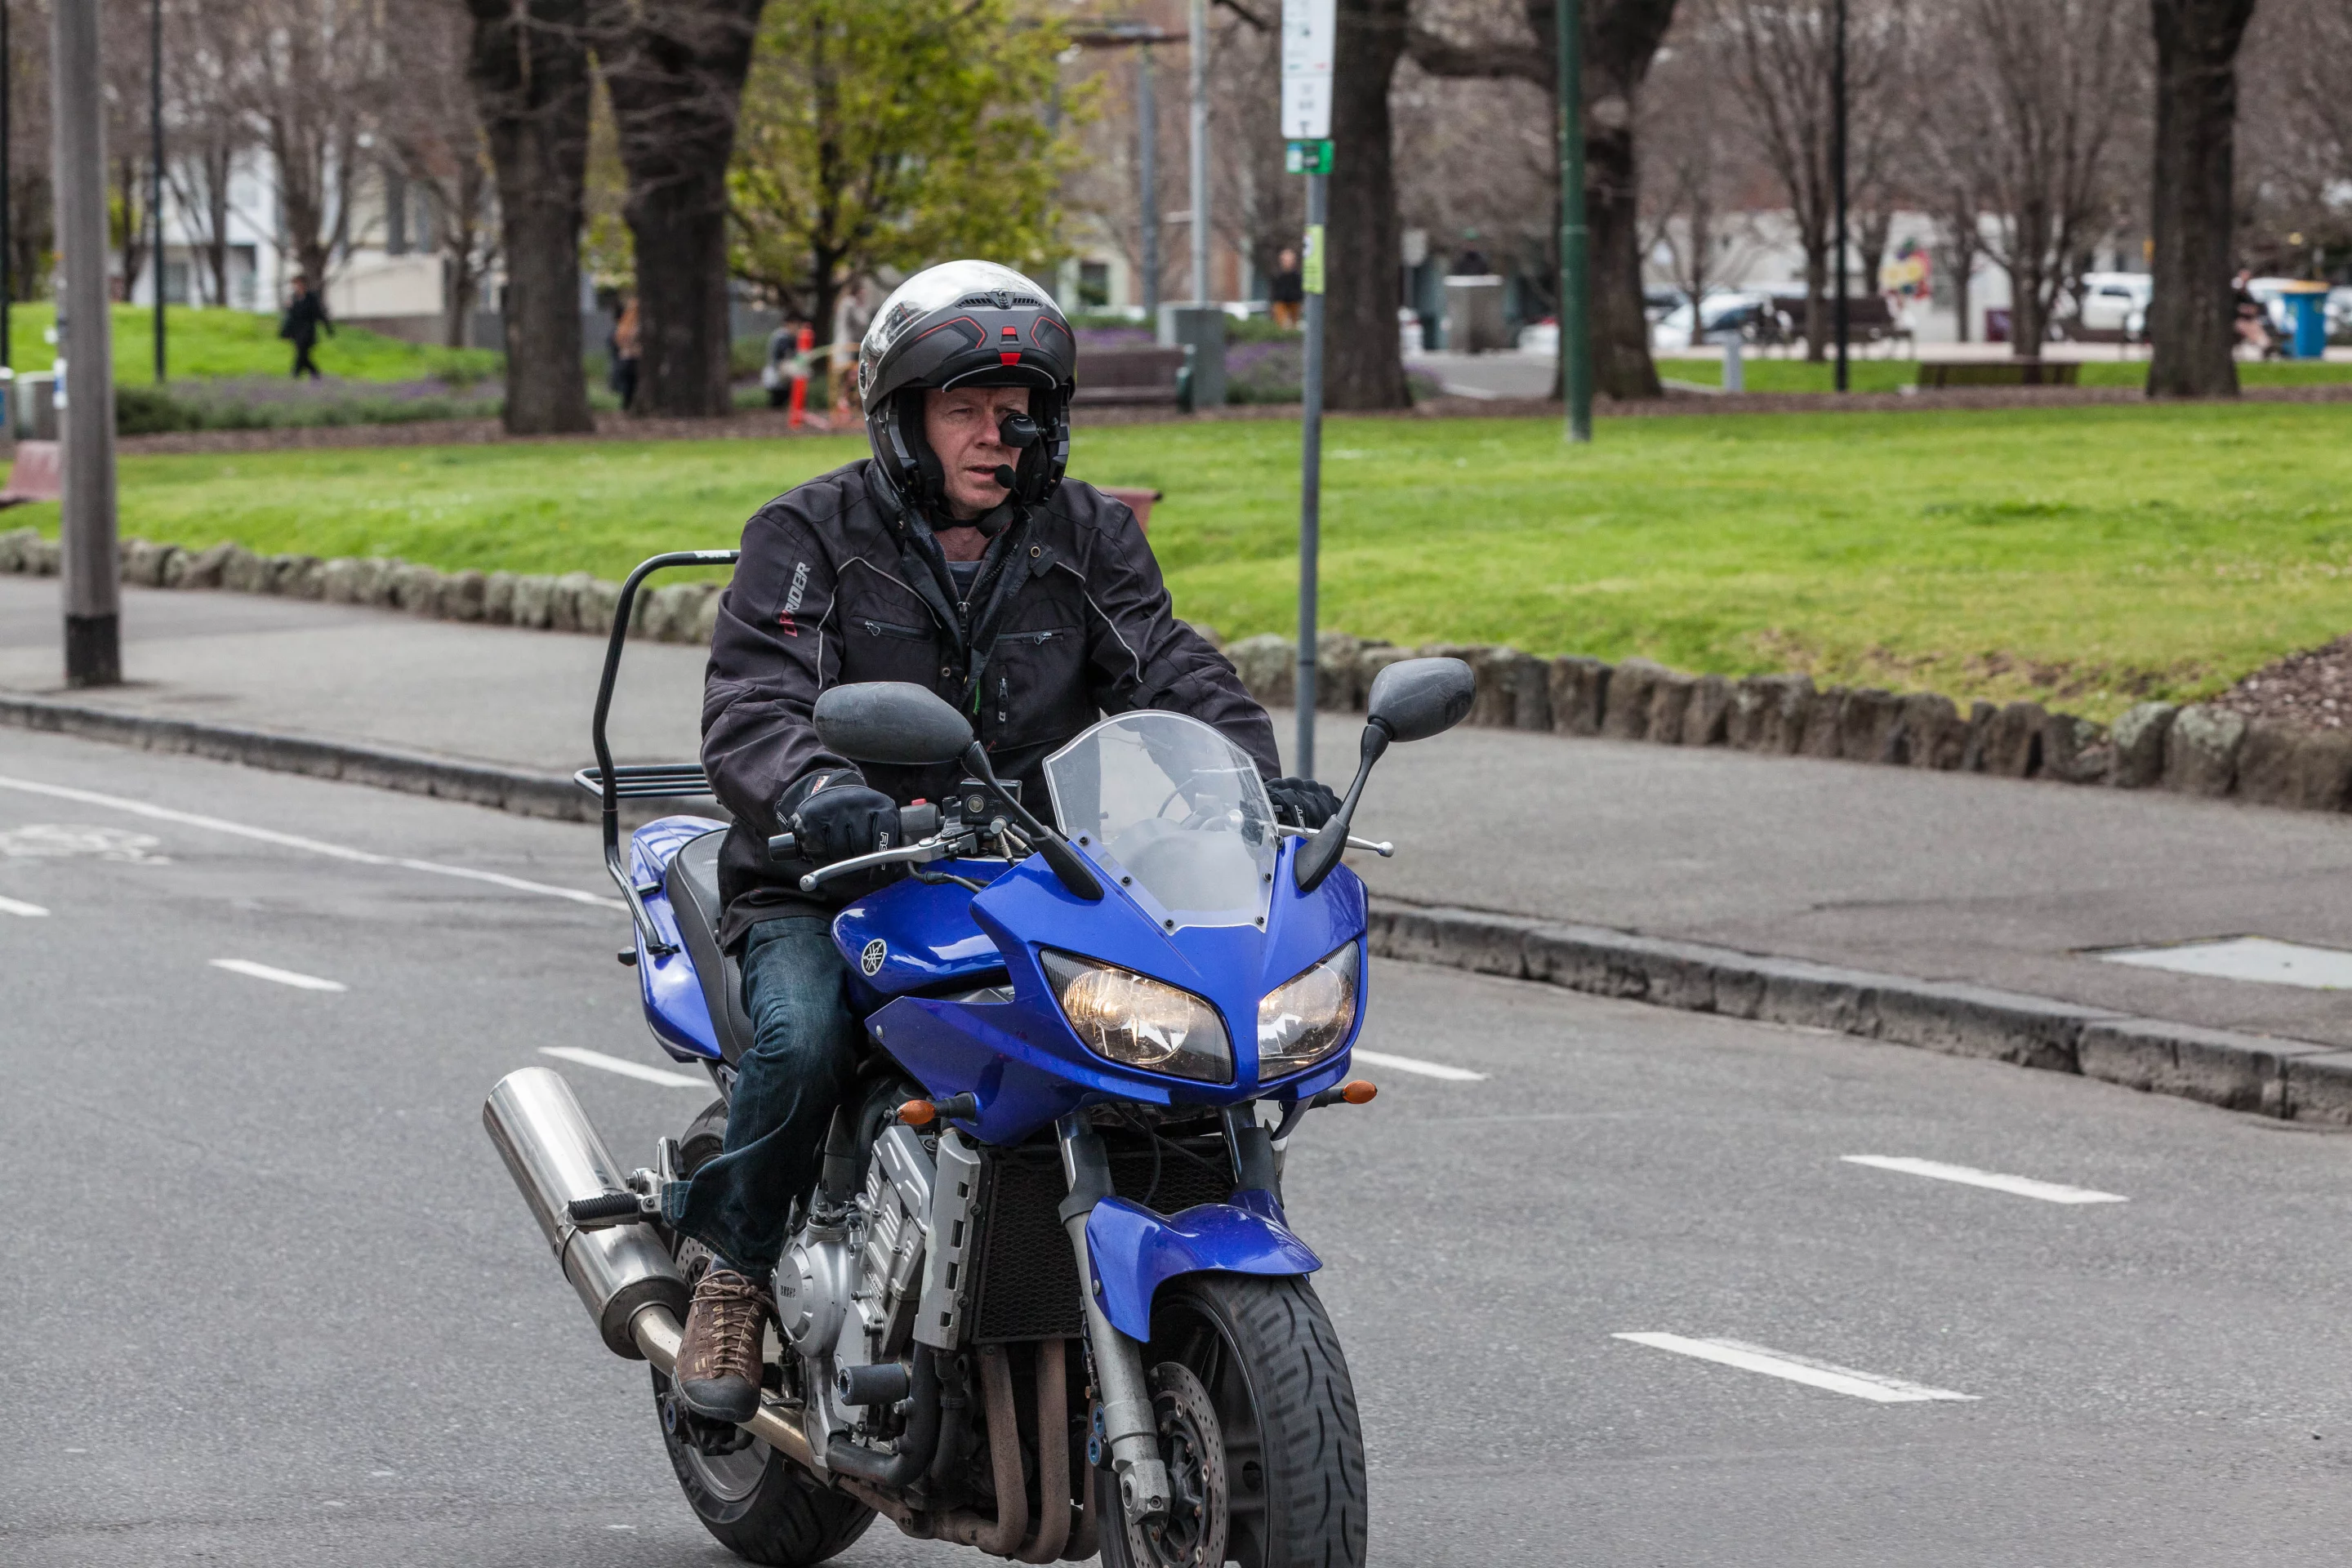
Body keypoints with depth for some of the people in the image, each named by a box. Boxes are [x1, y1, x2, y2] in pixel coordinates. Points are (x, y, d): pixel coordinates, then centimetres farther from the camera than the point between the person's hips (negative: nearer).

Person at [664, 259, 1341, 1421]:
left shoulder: (1086, 538, 9)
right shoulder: (809, 536, -2)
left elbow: (1167, 671, -2)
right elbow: (749, 710, -16)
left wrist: (1255, 775, -24)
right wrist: (819, 788, -40)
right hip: (827, 886, -3)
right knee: (803, 1040, -33)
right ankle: (733, 1275, -9)